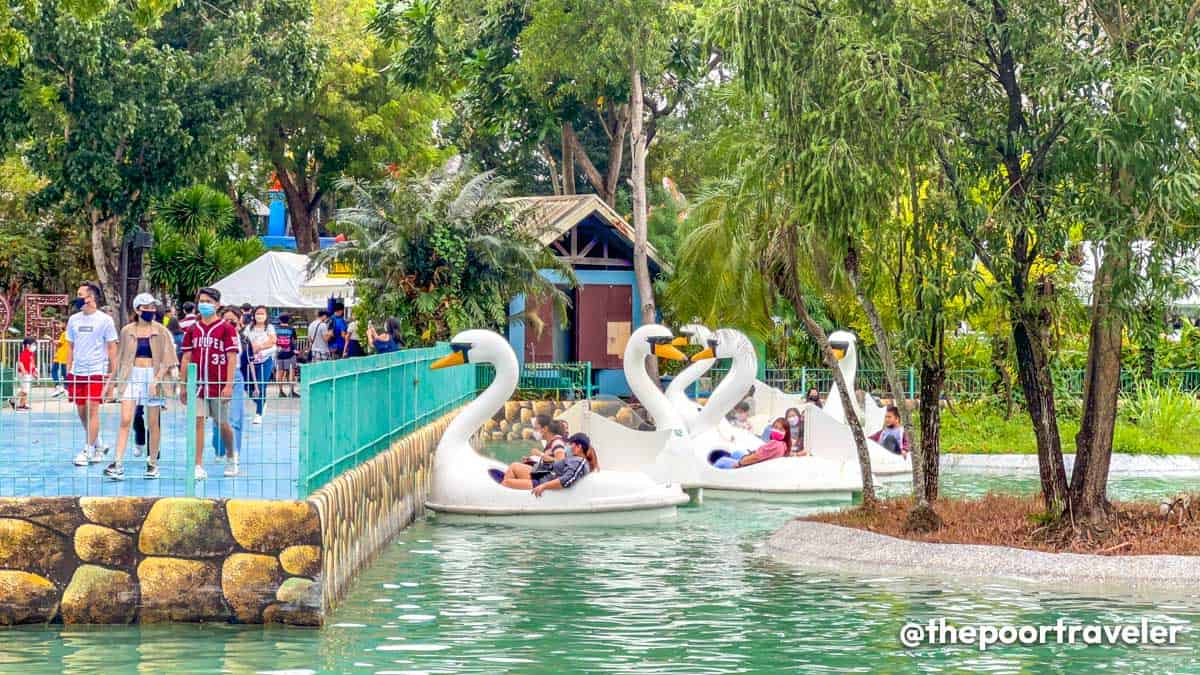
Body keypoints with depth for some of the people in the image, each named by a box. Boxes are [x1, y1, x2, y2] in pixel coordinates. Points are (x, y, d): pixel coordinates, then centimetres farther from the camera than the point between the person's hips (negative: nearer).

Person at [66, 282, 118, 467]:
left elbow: (112, 348, -1)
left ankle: (88, 451, -6)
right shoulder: (73, 320, 10)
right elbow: (71, 348, 16)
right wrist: (68, 372, 11)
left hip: (96, 371, -5)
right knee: (81, 412, 8)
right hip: (77, 372, 5)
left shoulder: (105, 320, -3)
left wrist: (112, 374, -4)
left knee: (92, 410, -10)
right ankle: (97, 446, 23)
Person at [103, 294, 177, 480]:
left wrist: (157, 379, -13)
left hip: (153, 376, -1)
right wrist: (114, 382, 12)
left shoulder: (161, 331, 2)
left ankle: (153, 463, 14)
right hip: (131, 377, 1)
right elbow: (120, 358, 14)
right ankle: (118, 464, -15)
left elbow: (167, 359, -2)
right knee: (125, 420, -10)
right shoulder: (127, 331, 7)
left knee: (153, 423, 3)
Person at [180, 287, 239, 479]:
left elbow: (232, 359, -6)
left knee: (222, 424, 8)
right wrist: (184, 386, 8)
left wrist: (228, 385, -13)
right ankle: (198, 467, -3)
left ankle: (232, 456, 34)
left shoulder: (227, 329, -2)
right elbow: (186, 359, 11)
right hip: (197, 385, 3)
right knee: (197, 422, -4)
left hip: (218, 386, -3)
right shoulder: (192, 330, 8)